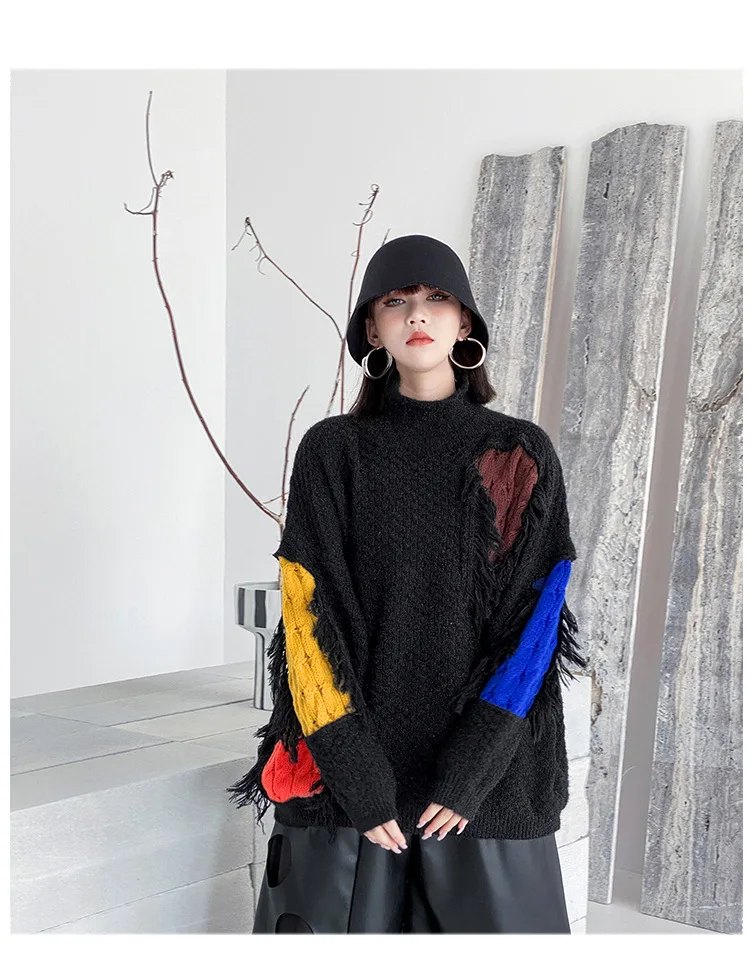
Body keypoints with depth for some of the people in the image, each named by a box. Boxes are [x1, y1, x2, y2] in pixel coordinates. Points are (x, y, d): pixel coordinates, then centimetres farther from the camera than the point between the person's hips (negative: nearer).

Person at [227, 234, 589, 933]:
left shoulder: (523, 456, 2)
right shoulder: (332, 450, 1)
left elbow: (535, 618, -3)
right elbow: (310, 613, -5)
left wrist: (474, 765, -13)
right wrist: (356, 772, -14)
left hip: (486, 770, 1)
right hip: (349, 767, 0)